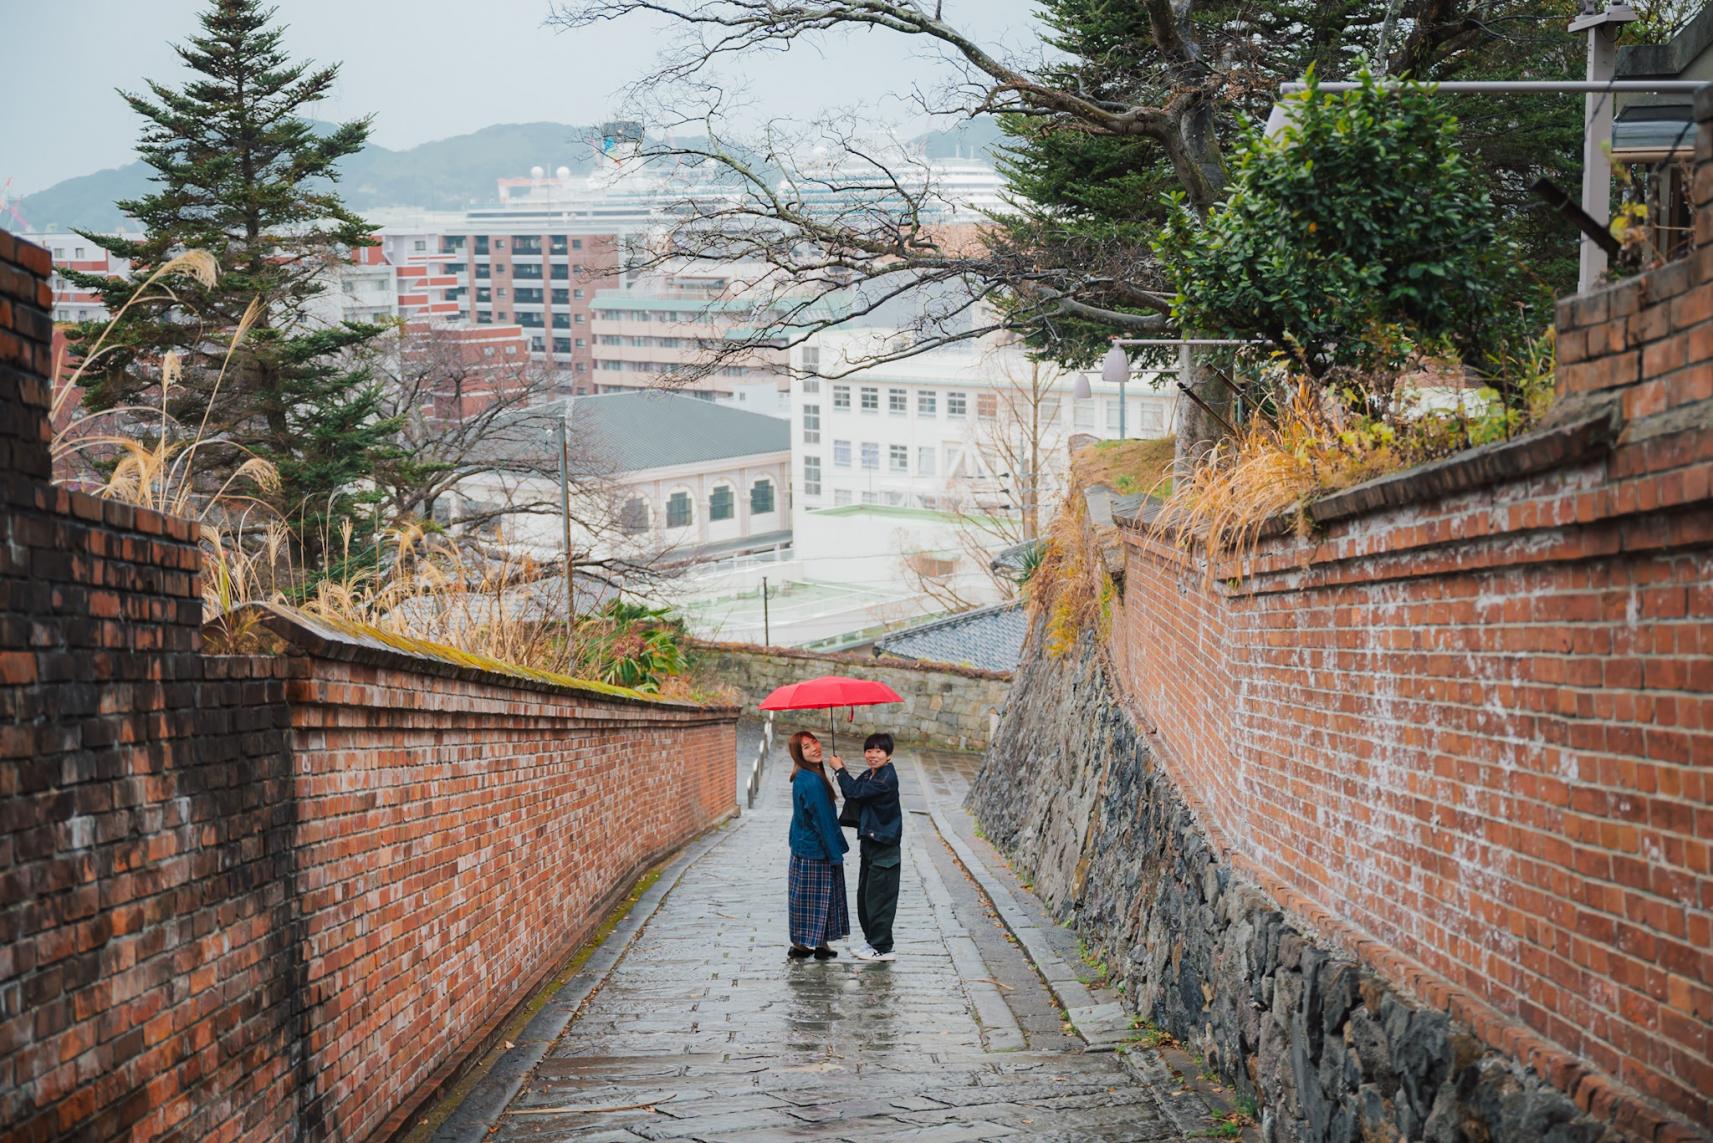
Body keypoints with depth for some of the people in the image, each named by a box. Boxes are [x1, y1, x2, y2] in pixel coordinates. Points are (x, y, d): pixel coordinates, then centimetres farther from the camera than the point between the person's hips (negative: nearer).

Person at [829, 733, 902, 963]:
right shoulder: (869, 776, 13)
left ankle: (882, 948, 2)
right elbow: (853, 796, 8)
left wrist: (840, 770, -11)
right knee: (864, 895, 15)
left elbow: (856, 792, -23)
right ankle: (873, 941, 25)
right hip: (870, 843, 10)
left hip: (884, 847, -10)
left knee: (878, 896, -5)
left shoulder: (887, 778, -18)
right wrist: (844, 773, -3)